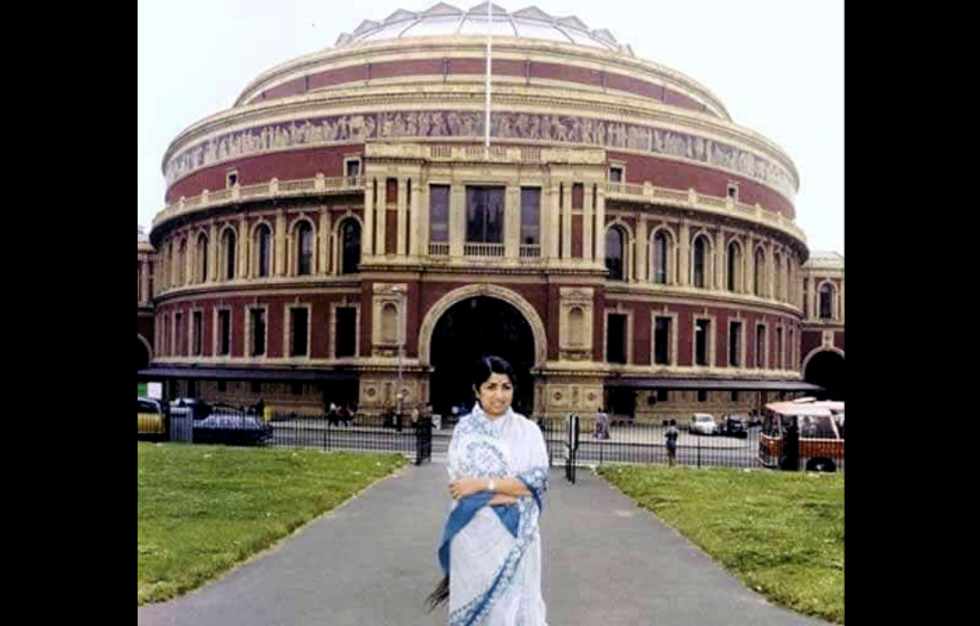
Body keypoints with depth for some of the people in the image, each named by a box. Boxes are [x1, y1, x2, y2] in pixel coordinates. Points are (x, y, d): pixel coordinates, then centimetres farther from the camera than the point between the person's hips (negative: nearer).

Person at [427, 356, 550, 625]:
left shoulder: (527, 430, 1)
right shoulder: (464, 429, 0)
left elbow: (538, 479, -10)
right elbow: (457, 483, -7)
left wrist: (483, 484, -15)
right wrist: (511, 489, -14)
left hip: (514, 535, 0)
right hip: (473, 535, 0)